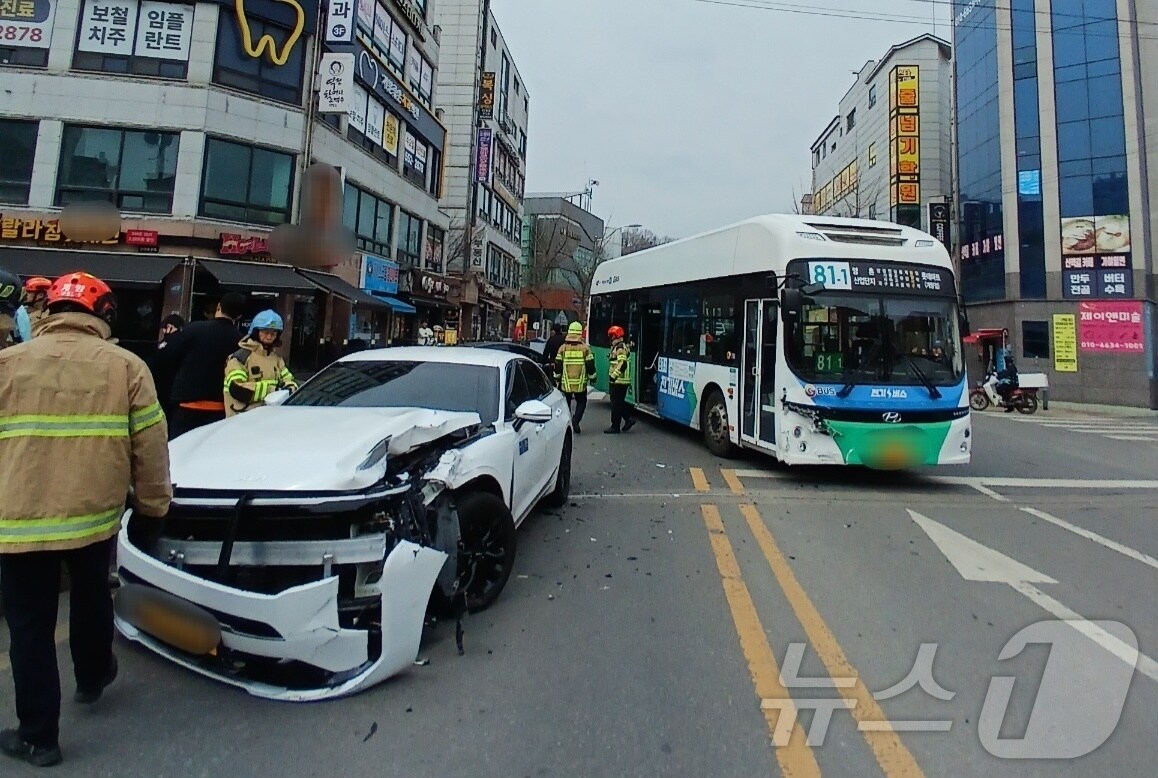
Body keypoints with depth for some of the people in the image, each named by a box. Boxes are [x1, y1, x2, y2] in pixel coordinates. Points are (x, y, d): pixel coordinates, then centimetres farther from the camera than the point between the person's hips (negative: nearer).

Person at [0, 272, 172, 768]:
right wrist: (153, 505, 10)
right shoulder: (127, 366, -1)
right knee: (91, 595, 26)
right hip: (95, 513, 1)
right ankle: (92, 677, 46)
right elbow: (150, 448, -1)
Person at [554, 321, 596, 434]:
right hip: (580, 383, -1)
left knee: (566, 403, 14)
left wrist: (557, 379, 12)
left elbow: (558, 366, 2)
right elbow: (590, 365, -1)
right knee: (581, 402, 13)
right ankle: (575, 420, -7)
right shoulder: (585, 348, -3)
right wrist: (592, 376, 13)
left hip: (566, 383, 1)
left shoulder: (562, 348, -1)